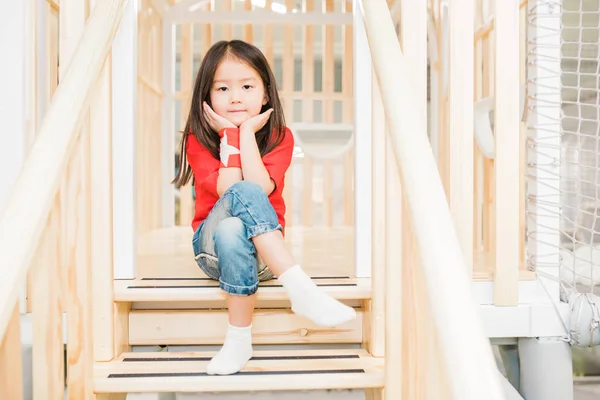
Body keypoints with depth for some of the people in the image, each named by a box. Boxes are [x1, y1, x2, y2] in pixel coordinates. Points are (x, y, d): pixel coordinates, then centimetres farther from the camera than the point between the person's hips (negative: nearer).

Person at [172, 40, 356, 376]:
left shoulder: (280, 137, -2)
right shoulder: (198, 139, -4)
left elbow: (263, 189, -22)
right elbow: (229, 191, -21)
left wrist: (247, 132, -18)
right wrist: (230, 135, -18)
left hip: (263, 251, 1)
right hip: (212, 245, -1)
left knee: (233, 230, -37)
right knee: (243, 193, -34)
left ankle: (239, 338, -28)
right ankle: (301, 288, -41)